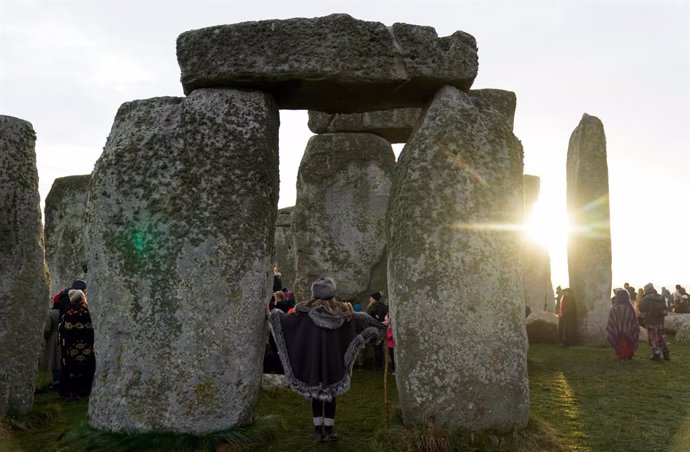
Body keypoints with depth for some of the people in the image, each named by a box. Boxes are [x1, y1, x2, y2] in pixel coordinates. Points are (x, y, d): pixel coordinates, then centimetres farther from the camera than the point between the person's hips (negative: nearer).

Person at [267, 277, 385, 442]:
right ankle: (329, 429, 11)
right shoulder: (341, 310, -3)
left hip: (313, 358, 0)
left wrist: (273, 314, 12)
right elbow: (360, 319, 7)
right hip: (333, 358, 0)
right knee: (330, 392, 8)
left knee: (315, 392, 9)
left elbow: (288, 319, -5)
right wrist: (380, 326, 20)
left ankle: (318, 430, 12)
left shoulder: (307, 310, -6)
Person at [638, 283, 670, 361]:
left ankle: (656, 355, -1)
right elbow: (665, 309, 13)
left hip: (651, 321, -6)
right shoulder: (661, 298, 5)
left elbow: (641, 309, -11)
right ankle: (666, 354, 18)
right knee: (662, 337, 15)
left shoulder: (646, 299, -14)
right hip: (660, 320, 6)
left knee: (653, 338, 1)